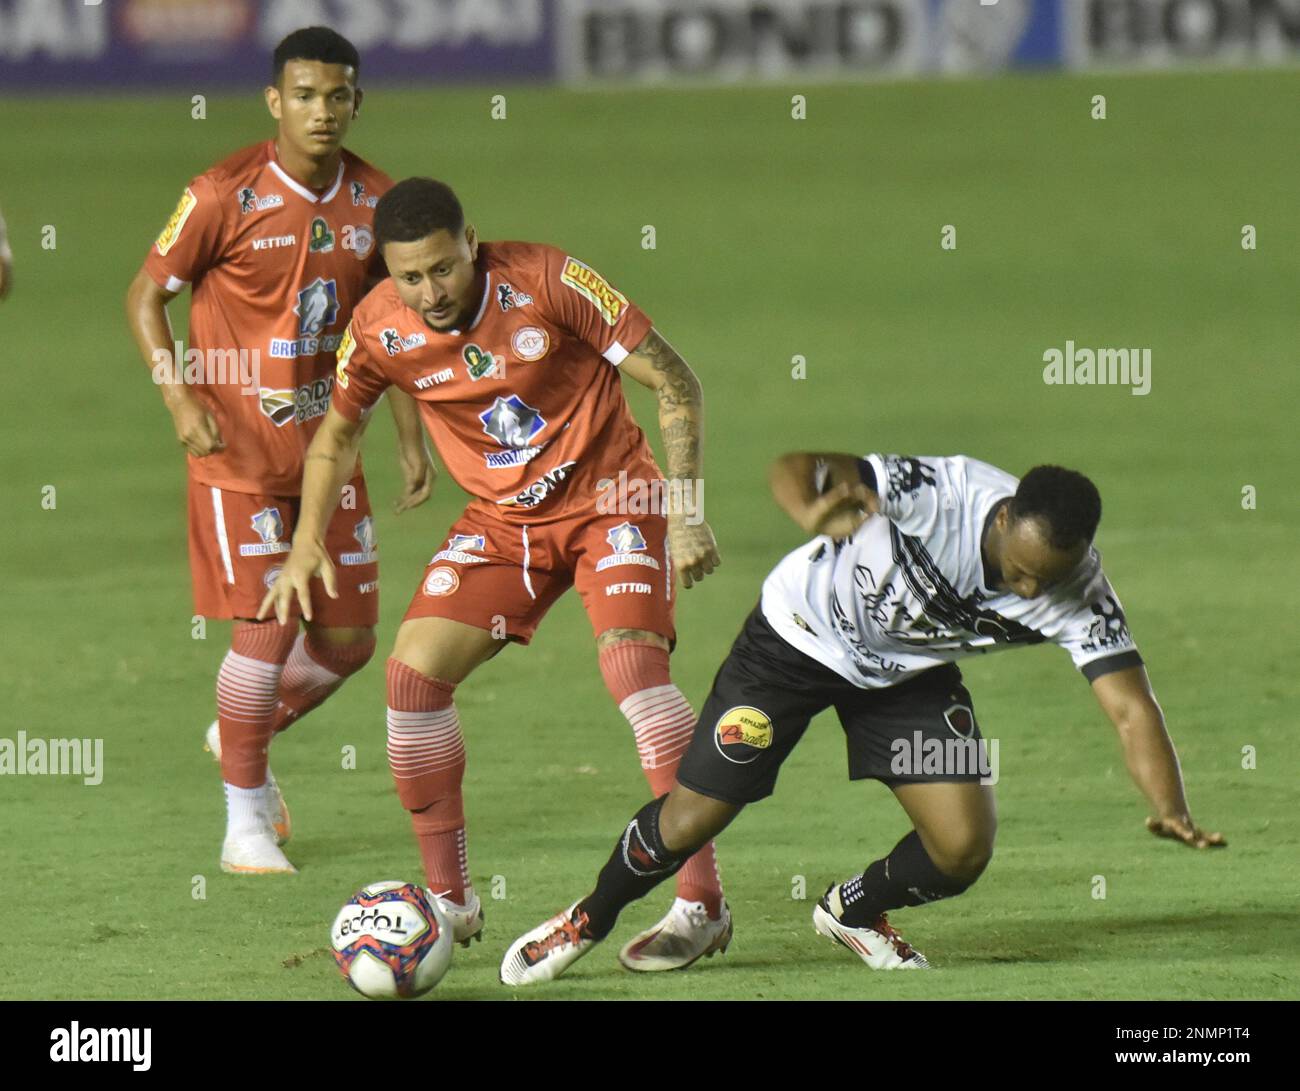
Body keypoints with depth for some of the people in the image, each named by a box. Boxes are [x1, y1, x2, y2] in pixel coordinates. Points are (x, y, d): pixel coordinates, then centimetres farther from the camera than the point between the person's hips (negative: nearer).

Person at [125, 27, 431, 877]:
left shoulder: (374, 201, 1)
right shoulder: (226, 196, -14)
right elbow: (146, 297, -6)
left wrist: (411, 439, 10)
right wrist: (181, 398, -19)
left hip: (328, 445, 5)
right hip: (239, 449, -5)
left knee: (349, 637, 6)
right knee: (267, 629, -10)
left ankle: (245, 736, 35)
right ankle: (246, 822, 6)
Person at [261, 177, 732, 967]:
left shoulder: (546, 282, -22)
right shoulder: (381, 328, -10)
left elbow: (675, 384, -15)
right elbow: (338, 430, 12)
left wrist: (686, 513, -20)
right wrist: (308, 544, 2)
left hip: (610, 500, -5)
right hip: (502, 520, 5)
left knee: (631, 659, -26)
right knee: (413, 671, -10)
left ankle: (701, 904, -22)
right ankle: (450, 900, 5)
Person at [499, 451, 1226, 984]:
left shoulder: (1077, 593, -28)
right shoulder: (941, 495, -37)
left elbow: (1130, 707, -32)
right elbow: (795, 469, -33)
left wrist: (1171, 810, -49)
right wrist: (812, 508, -57)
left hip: (911, 672, 3)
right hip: (801, 633, -3)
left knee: (964, 850, -10)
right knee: (690, 822, -4)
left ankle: (854, 913, 24)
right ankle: (589, 921, 27)